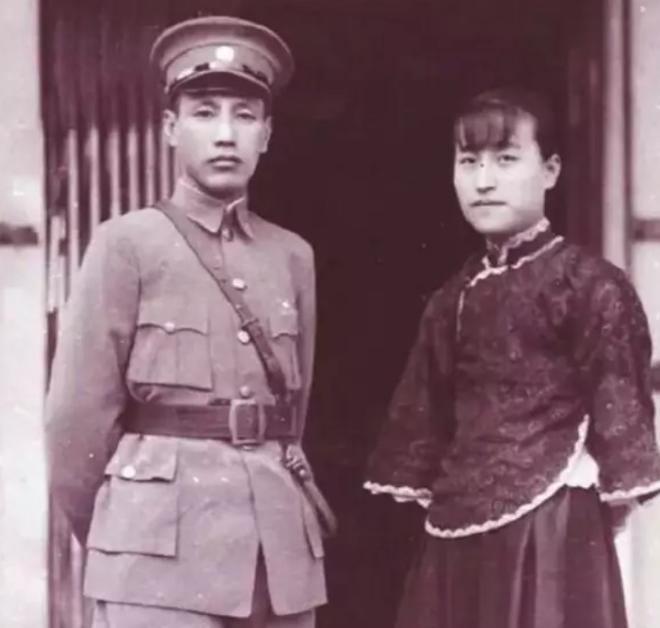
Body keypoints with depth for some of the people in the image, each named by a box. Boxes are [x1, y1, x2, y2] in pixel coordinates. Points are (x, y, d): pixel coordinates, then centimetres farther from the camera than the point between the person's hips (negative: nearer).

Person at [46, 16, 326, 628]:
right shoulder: (127, 245, -1)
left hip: (282, 543, 4)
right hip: (163, 542, -4)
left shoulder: (293, 256, 12)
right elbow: (78, 413, 0)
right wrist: (109, 536, 8)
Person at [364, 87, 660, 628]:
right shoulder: (454, 297, 13)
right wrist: (420, 483, 15)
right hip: (461, 520, 6)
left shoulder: (589, 283, -6)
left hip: (549, 519, -6)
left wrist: (616, 484, -10)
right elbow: (425, 403, 17)